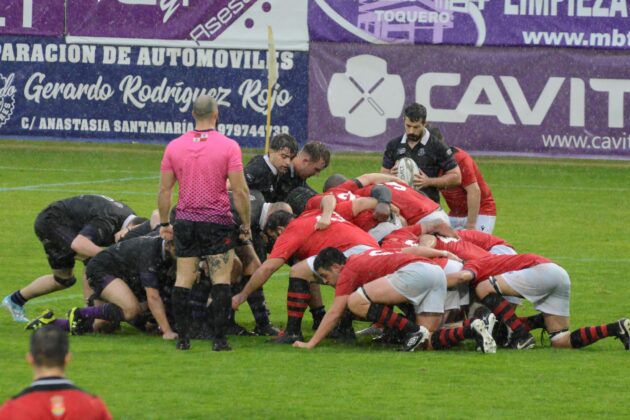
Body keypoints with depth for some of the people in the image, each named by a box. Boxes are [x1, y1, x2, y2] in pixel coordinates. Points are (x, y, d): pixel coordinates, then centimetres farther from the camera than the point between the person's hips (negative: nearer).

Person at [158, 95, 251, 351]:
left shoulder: (174, 147, 2)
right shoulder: (229, 147, -8)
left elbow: (164, 190, 6)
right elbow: (240, 191, -10)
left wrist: (164, 223, 16)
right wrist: (246, 225, 0)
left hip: (185, 222, 3)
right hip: (218, 222, -3)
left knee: (183, 280, 7)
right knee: (221, 279, 0)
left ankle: (182, 338, 6)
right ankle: (219, 338, -5)